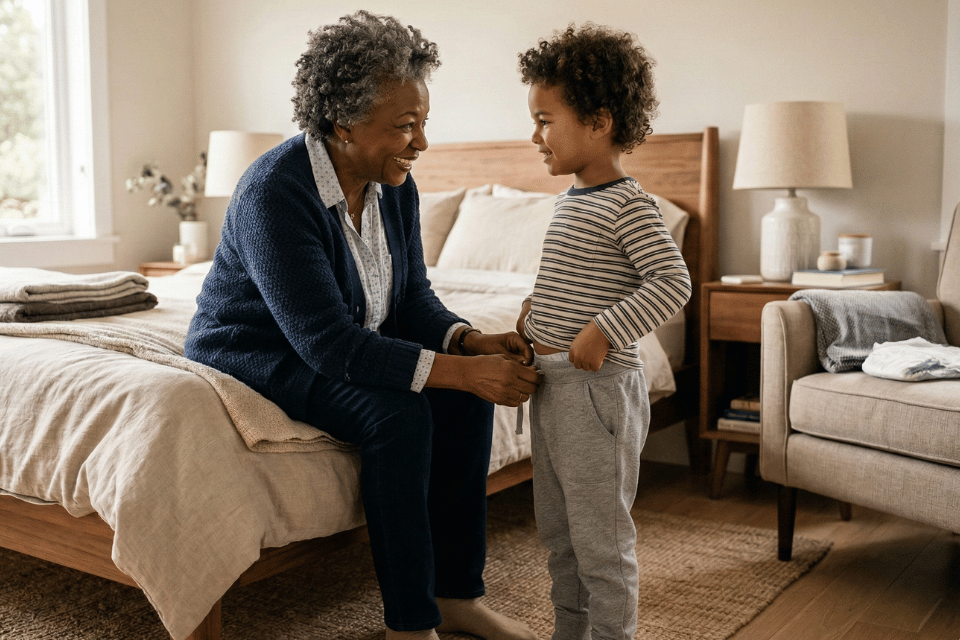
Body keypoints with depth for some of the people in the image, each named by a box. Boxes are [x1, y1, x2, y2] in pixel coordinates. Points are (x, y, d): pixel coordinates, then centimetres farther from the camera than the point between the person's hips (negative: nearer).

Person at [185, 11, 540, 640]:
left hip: (352, 348, 7)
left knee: (468, 394, -14)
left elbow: (414, 300, 2)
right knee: (398, 410, -30)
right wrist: (459, 369, -37)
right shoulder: (275, 193, -29)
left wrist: (473, 341, -19)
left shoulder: (395, 186, -5)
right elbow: (327, 343, -34)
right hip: (258, 356, -7)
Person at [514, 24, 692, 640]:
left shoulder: (628, 204, -15)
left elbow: (673, 281, -22)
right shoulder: (572, 199, 12)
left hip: (598, 387, -9)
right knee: (558, 529, 20)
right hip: (550, 382, 10)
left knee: (601, 537, 2)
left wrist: (603, 332, -26)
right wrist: (535, 309, 10)